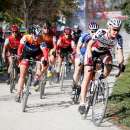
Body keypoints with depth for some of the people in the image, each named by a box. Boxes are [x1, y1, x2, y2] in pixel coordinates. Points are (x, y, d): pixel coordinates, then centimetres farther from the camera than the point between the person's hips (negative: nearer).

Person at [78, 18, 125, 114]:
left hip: (104, 52, 3)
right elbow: (89, 45, -35)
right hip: (92, 51, -3)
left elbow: (119, 52, -31)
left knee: (109, 63, -31)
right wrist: (90, 57, -51)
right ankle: (82, 102, -12)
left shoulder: (119, 38, -24)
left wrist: (121, 63, -49)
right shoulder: (101, 33, -32)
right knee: (88, 76, -14)